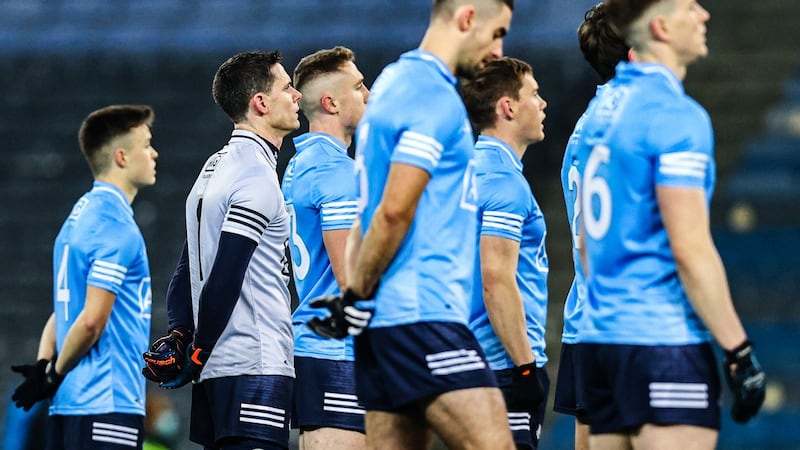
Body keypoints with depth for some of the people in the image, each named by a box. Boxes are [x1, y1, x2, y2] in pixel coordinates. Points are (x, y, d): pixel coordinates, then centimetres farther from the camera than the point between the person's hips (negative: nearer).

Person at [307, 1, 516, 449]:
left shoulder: (393, 82, 19)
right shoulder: (436, 97, -11)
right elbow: (395, 211, -17)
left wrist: (356, 293, 12)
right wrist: (358, 295, -7)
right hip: (423, 312, -10)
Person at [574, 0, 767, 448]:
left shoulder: (605, 106, 14)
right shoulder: (676, 115, -13)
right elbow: (691, 251, -18)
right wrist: (740, 351, -14)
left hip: (601, 337, 9)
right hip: (664, 343, -9)